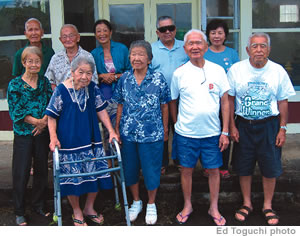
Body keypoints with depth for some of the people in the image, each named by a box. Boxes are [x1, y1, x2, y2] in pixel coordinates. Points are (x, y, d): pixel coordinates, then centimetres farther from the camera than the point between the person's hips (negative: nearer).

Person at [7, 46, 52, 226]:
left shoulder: (44, 82, 7)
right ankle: (20, 212, 13)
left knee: (42, 170, 11)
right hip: (23, 133, -3)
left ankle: (39, 206, 27)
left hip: (42, 132, 3)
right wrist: (35, 120, -18)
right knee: (21, 173, 0)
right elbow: (15, 110, -8)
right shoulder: (15, 84, -3)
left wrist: (44, 121, -14)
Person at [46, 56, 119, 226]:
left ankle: (89, 208, 33)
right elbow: (52, 116, -7)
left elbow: (101, 110, 7)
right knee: (72, 179, 6)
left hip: (92, 142, 4)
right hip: (69, 143, -4)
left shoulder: (93, 88, -1)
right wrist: (53, 137, -18)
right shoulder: (61, 90, -12)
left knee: (96, 174, 10)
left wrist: (111, 131, 1)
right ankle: (77, 212, 28)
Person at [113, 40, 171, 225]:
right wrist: (116, 128, 7)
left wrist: (165, 129, 2)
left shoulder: (158, 78, -6)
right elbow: (120, 106, 8)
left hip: (152, 134, -3)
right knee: (130, 170, 14)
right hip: (128, 134, 3)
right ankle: (136, 201, 37)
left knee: (152, 171, 7)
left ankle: (151, 204, 30)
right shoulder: (124, 79, 1)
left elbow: (164, 106, 0)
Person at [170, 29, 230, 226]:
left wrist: (225, 132, -3)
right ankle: (187, 206, 31)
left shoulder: (217, 70, -2)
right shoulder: (179, 73, -2)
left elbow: (225, 102, 0)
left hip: (212, 133, 0)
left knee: (214, 170, 10)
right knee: (186, 169, 11)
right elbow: (173, 102, 10)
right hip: (186, 133, 0)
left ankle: (214, 208, 28)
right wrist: (177, 125, 10)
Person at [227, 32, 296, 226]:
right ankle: (247, 203, 28)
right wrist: (232, 126, -3)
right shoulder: (236, 69, -4)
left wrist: (282, 129, -1)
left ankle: (268, 206, 25)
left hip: (269, 125, 0)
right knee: (244, 167, 9)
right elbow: (230, 99, 1)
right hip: (243, 125, 0)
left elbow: (283, 102, 3)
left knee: (270, 168, 6)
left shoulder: (278, 71, -3)